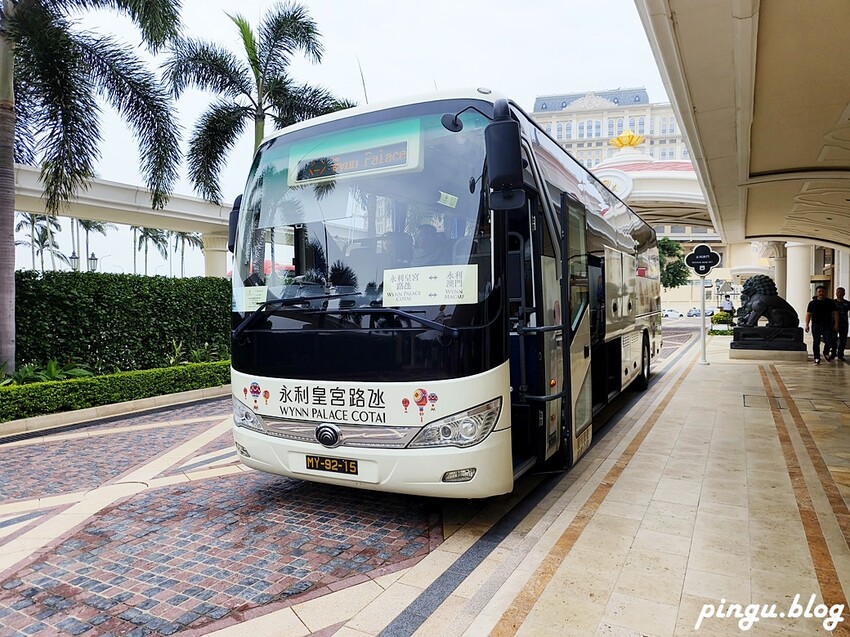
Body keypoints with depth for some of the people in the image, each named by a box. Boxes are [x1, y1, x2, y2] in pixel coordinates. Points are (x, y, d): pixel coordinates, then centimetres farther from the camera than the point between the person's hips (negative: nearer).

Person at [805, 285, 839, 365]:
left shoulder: (831, 302, 6)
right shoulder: (812, 303, 5)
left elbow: (835, 313, 6)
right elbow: (808, 314, 5)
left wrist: (836, 324, -3)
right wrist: (807, 325, -3)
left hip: (827, 325, 0)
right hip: (816, 325, 0)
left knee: (829, 342, -8)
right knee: (816, 343, 3)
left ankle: (826, 353, 22)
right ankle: (817, 359, 13)